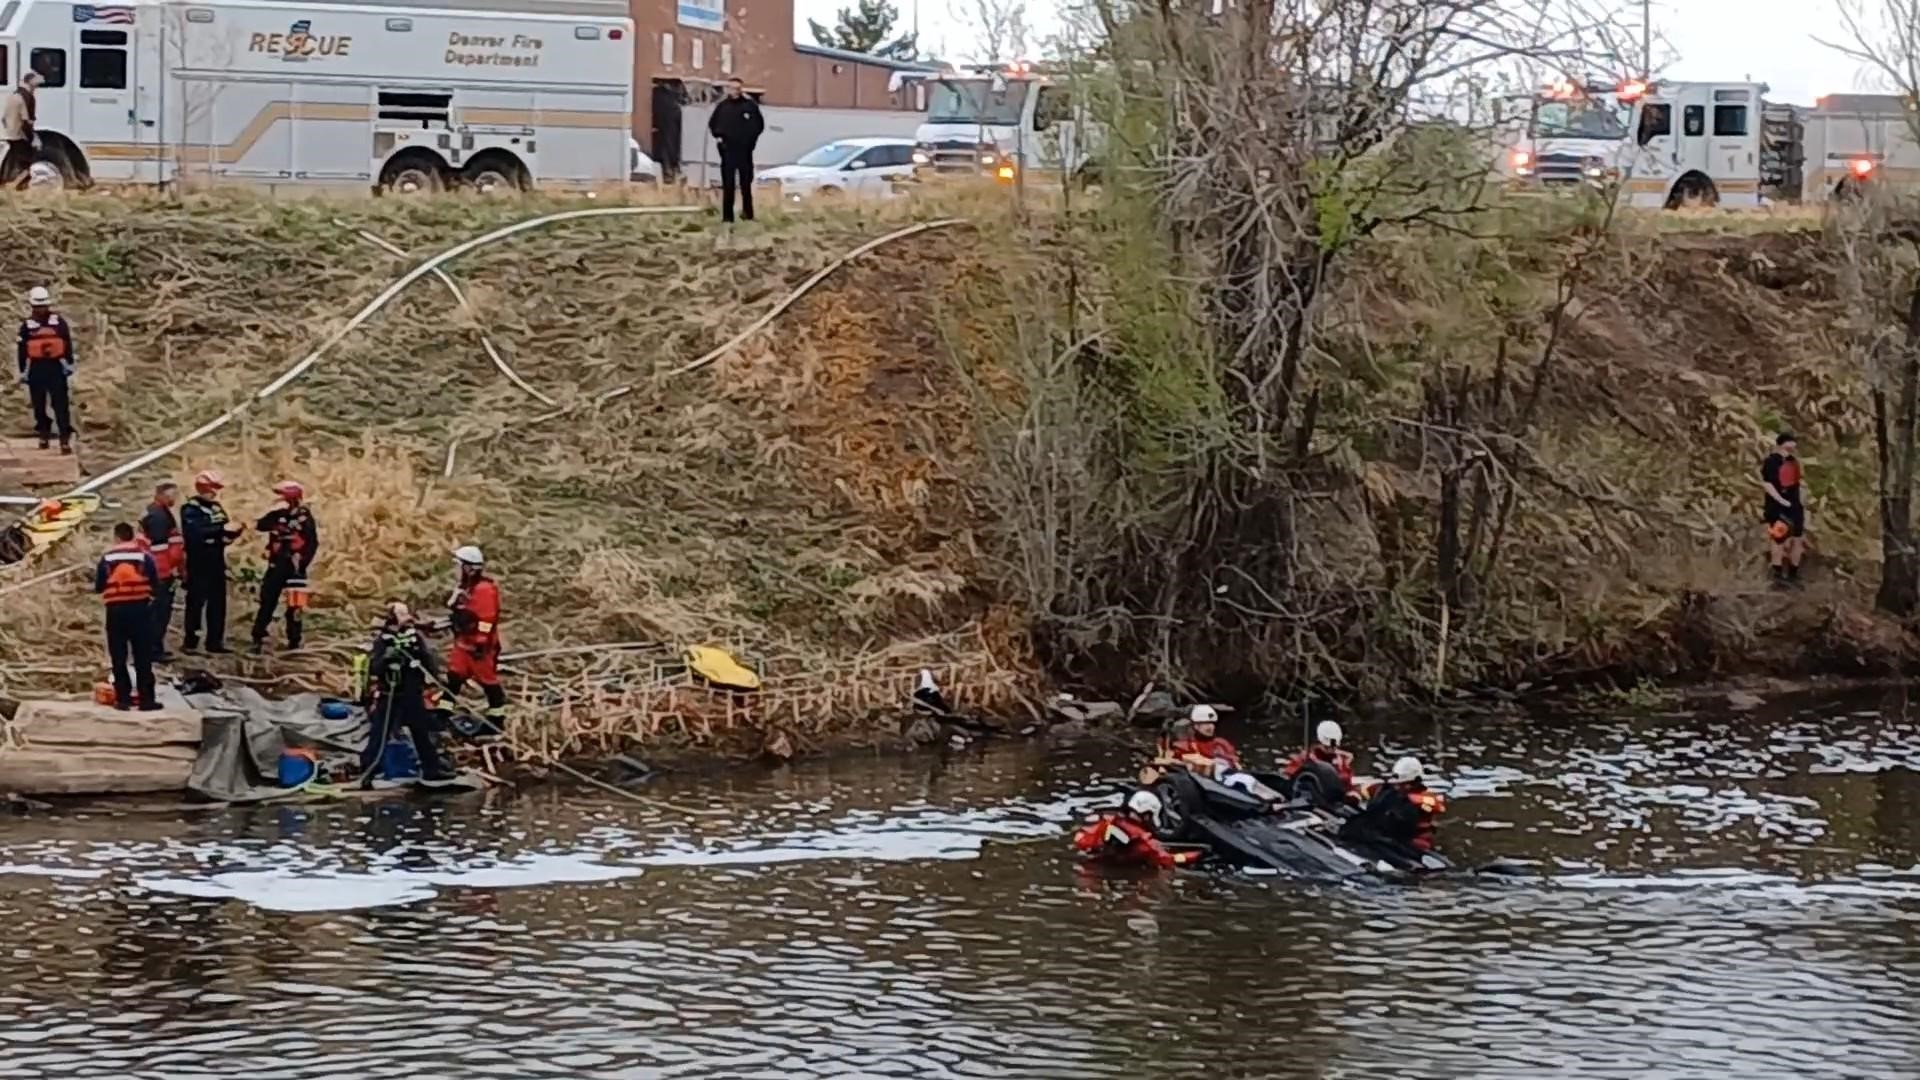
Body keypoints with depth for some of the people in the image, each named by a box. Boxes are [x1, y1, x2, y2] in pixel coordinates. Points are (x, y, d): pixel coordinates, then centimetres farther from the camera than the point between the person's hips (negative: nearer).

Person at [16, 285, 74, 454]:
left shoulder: (59, 322, 0)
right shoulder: (26, 325, 1)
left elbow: (67, 344, 6)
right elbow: (22, 350, 4)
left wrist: (69, 364, 4)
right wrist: (23, 372, 3)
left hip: (56, 367, -1)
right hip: (36, 369, 1)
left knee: (61, 404, -6)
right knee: (39, 405, 11)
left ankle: (65, 439, -7)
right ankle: (43, 433, 26)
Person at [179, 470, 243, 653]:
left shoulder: (216, 507, 14)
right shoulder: (190, 509, -11)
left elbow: (224, 533, 17)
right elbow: (195, 532, -27)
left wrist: (235, 530, -6)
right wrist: (222, 528, -31)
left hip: (217, 562, 8)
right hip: (198, 564, -8)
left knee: (218, 602, 9)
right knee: (196, 601, -5)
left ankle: (215, 641, 14)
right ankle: (190, 642, -1)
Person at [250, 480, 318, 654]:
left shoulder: (304, 517, -4)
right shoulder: (278, 514, 8)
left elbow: (313, 542, -6)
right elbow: (259, 526, -6)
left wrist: (303, 560, -15)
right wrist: (272, 514, -20)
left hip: (294, 567, -4)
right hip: (277, 565, 4)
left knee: (294, 607, -5)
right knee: (267, 602, 4)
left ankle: (294, 643, 1)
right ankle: (259, 638, 8)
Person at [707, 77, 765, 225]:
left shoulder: (750, 105, -1)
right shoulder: (722, 106, 3)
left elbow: (759, 124, 7)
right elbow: (712, 124, 14)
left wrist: (752, 138, 0)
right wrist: (718, 137, 3)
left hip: (745, 149, -1)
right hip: (727, 149, 1)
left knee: (745, 182, 5)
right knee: (728, 184, 1)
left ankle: (748, 212, 16)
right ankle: (727, 216, 3)